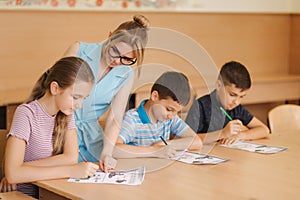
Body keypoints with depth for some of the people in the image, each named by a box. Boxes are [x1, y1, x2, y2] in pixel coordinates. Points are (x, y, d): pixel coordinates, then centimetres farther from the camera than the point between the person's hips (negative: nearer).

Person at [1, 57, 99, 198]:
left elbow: (71, 158, -7)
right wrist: (70, 171, -26)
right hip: (28, 193, -3)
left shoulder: (66, 113, 5)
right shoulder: (26, 114, -13)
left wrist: (22, 170, -17)